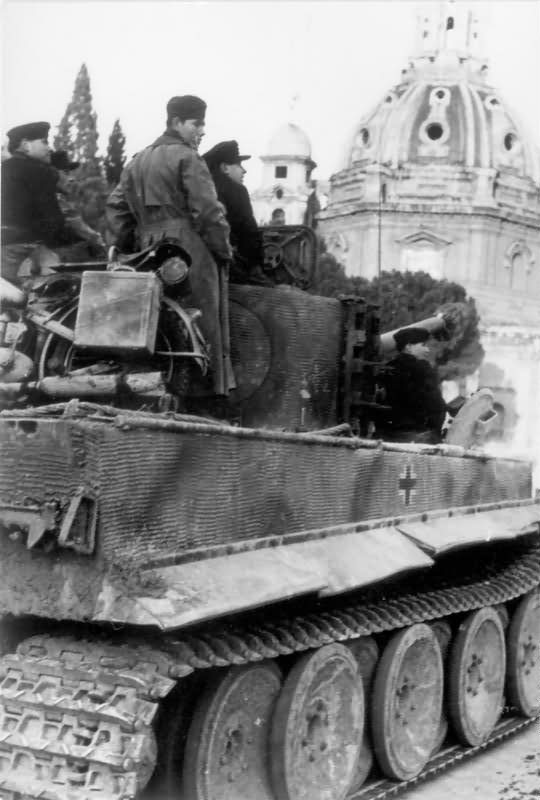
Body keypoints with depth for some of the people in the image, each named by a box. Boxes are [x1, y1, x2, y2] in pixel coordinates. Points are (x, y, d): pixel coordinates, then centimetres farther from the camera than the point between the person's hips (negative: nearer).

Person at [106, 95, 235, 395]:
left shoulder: (138, 161, 19)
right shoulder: (187, 158, -5)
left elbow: (116, 207, 18)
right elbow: (208, 210, -13)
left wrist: (125, 245, 19)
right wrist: (223, 248, -4)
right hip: (189, 252, -8)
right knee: (204, 323, -6)